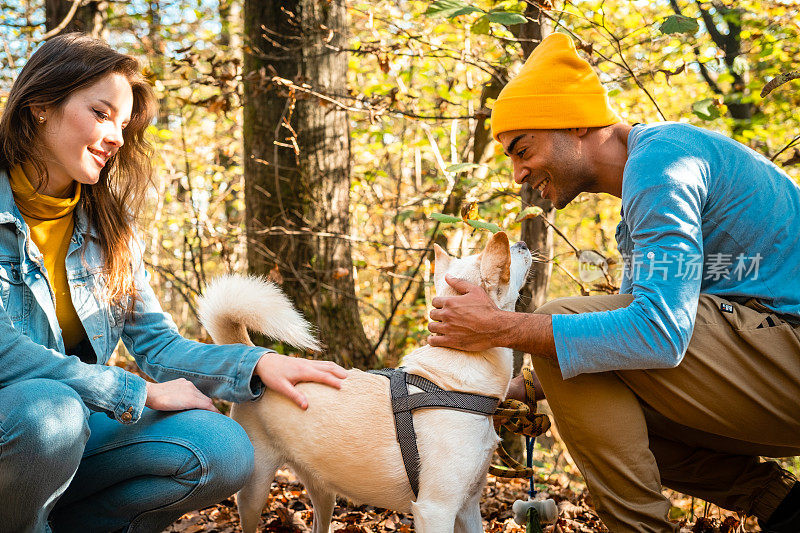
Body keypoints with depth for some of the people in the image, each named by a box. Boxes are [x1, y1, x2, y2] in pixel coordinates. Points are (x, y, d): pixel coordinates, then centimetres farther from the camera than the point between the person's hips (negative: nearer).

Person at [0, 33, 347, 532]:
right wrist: (142, 393, -19)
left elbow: (157, 344, 4)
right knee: (49, 411, -38)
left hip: (70, 433, 5)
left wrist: (256, 364, -14)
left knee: (223, 450, -17)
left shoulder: (109, 228, 8)